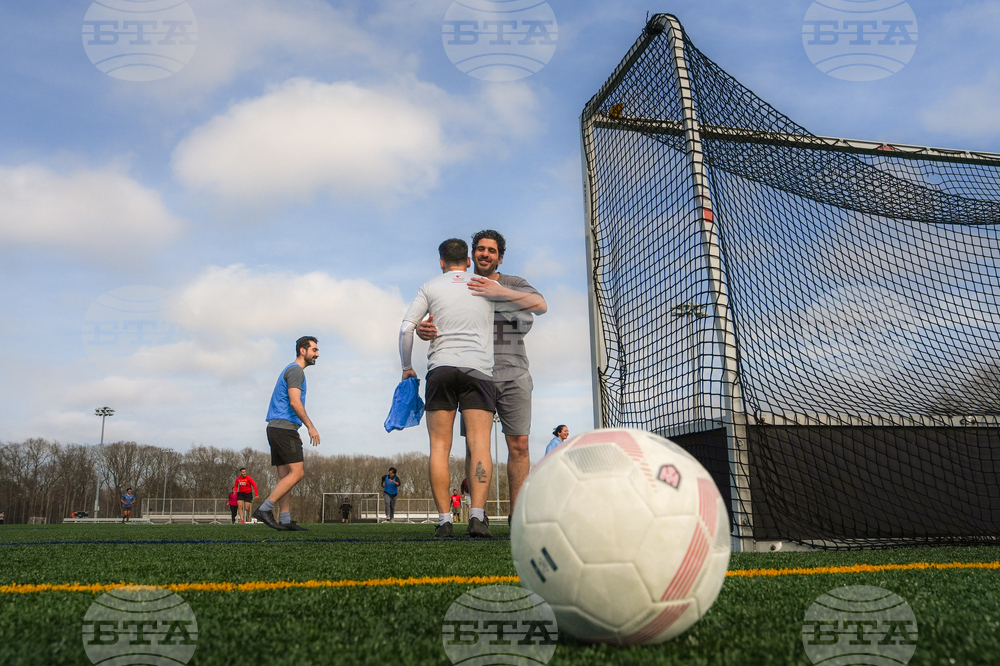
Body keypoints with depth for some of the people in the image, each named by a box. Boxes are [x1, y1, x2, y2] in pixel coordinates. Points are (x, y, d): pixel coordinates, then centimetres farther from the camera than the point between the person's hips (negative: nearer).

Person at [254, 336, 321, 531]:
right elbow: (294, 402, -19)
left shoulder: (291, 370, 24)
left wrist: (295, 432, 24)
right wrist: (310, 426, -16)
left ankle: (285, 519, 8)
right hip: (285, 428, -10)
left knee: (285, 476, 8)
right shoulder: (296, 370, -8)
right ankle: (264, 510, -13)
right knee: (296, 473, -12)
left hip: (276, 428, 10)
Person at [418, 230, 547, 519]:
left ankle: (517, 513, 7)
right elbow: (435, 326, 5)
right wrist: (424, 331, -21)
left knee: (519, 444, -2)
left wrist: (500, 292, -23)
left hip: (513, 375, 0)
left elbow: (541, 305, -10)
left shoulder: (514, 284, 10)